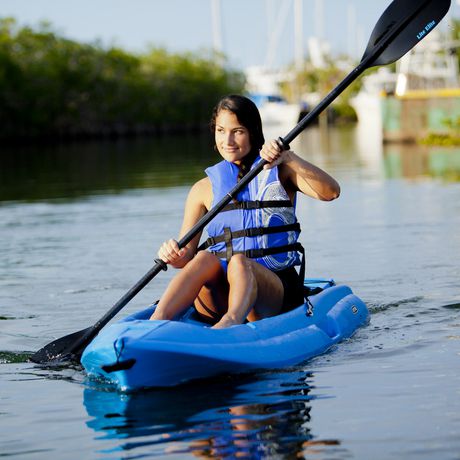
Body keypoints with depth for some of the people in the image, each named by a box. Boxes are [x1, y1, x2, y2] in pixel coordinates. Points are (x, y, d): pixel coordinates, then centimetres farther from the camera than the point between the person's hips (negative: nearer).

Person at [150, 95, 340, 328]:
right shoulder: (204, 189, 14)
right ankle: (156, 322, -51)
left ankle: (231, 321, -64)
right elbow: (186, 254, 8)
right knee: (205, 259, -30)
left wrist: (288, 158, -21)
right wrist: (174, 255, -16)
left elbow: (330, 192, -9)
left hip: (276, 288, -2)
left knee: (239, 263, -33)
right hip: (218, 295, 2)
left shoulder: (280, 172, 10)